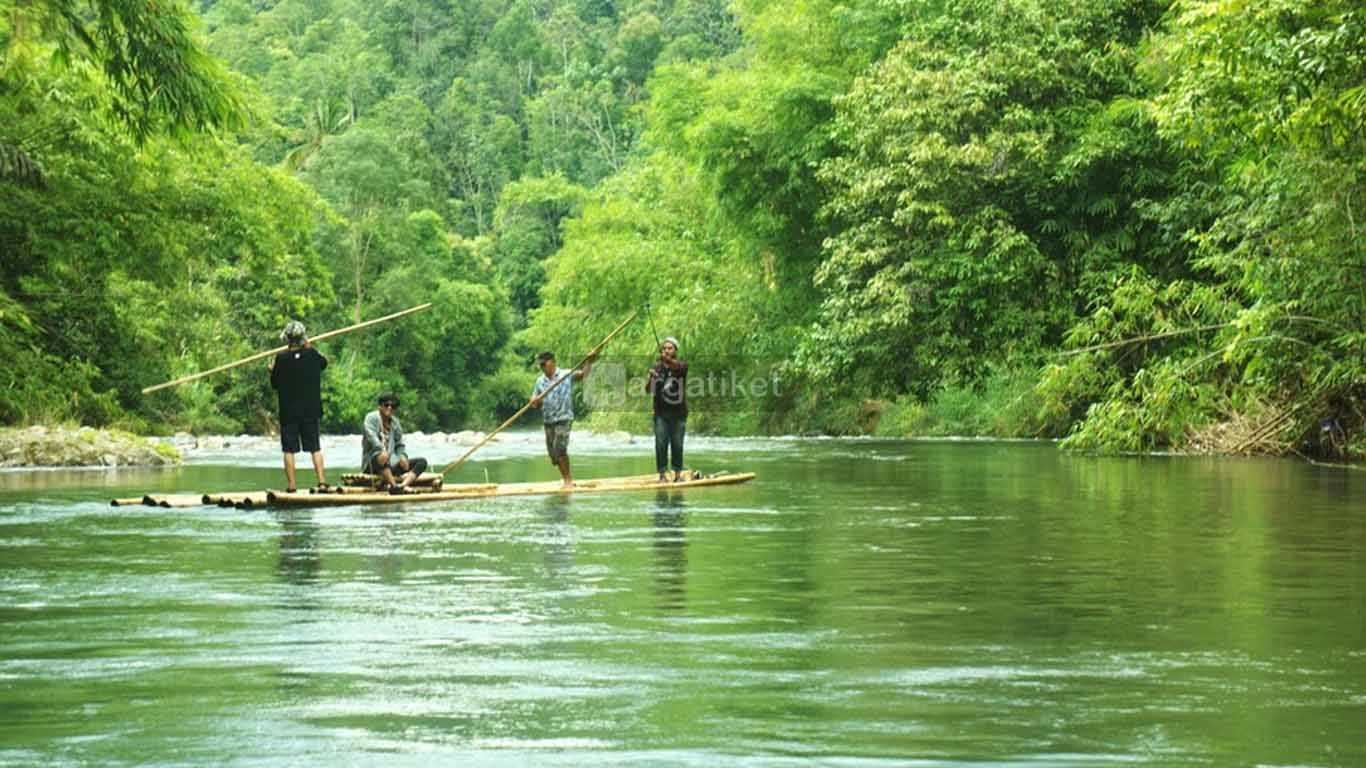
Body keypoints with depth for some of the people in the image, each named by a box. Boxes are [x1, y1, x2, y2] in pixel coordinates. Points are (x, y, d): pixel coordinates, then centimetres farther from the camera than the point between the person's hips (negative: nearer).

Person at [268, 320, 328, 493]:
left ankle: (291, 485, 1)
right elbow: (324, 362, 19)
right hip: (311, 411, 2)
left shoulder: (281, 359, -11)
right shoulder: (312, 355, -5)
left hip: (288, 412, -2)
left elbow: (275, 384, -1)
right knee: (315, 447, 8)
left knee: (289, 449, 3)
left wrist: (272, 370, 17)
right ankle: (322, 481, 0)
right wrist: (310, 347, 27)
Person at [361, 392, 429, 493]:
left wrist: (403, 456, -4)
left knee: (422, 462, -10)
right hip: (372, 463, -7)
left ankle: (403, 485, -38)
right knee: (383, 457, -41)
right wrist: (382, 450, -37)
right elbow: (371, 436, -20)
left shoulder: (395, 423, 17)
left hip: (391, 464, 7)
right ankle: (394, 486, -53)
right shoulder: (371, 418, -2)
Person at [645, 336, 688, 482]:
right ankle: (662, 474, -1)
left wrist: (668, 360, -45)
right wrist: (651, 378, -20)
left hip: (679, 413, -1)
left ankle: (678, 474, 11)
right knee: (661, 444, -5)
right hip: (661, 413, 1)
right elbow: (648, 391, 1)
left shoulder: (682, 366, 1)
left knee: (677, 445, 3)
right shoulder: (656, 368, 5)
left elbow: (678, 367, -25)